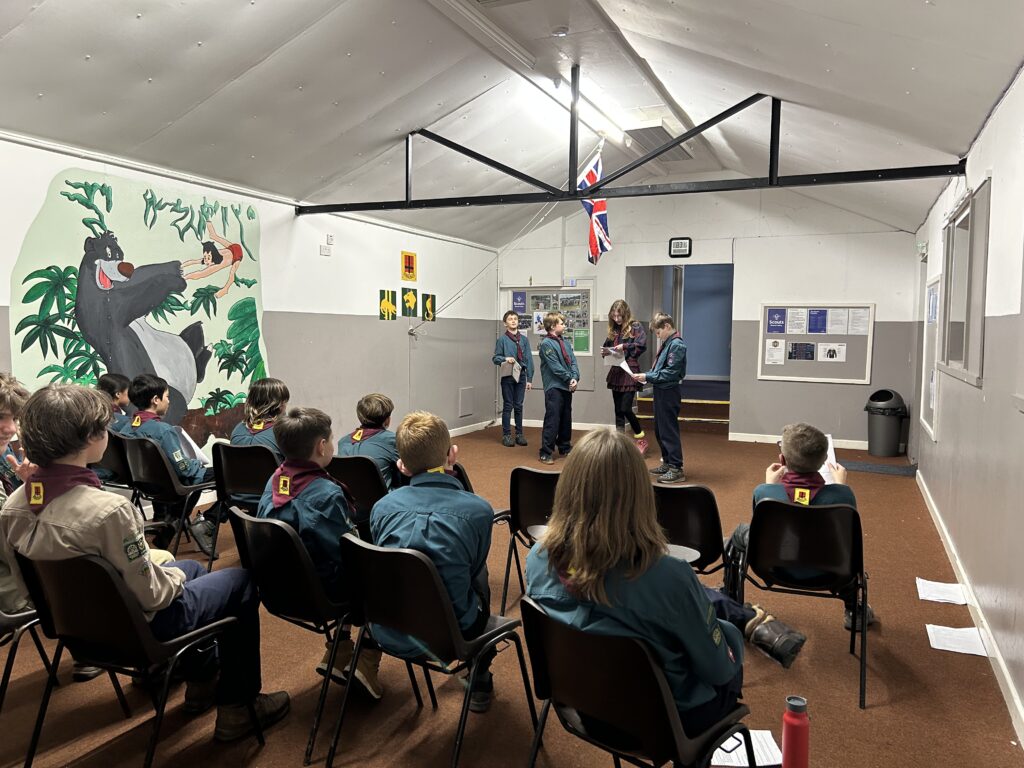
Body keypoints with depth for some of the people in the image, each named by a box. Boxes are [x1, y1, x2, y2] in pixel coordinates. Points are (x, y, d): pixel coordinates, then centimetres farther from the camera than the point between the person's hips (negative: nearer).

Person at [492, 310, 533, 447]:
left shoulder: (524, 339, 5)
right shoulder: (502, 339, -2)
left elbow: (529, 359, 6)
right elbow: (495, 358, 1)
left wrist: (530, 379, 2)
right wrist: (505, 359, -20)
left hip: (521, 375, 2)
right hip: (508, 376, -2)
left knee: (519, 406, 9)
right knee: (508, 406, 4)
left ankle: (519, 434, 19)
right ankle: (506, 435, 11)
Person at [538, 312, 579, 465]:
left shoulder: (565, 343, 12)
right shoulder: (546, 344, -10)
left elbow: (573, 361, 7)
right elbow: (555, 366, -16)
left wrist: (575, 378, -9)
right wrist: (569, 379, -13)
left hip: (567, 387, 7)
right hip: (554, 387, -7)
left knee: (566, 419, 15)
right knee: (552, 420, -8)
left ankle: (565, 447, 28)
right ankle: (546, 453, -4)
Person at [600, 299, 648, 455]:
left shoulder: (635, 327, -5)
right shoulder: (613, 330, 12)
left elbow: (642, 346, -18)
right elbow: (607, 346, 19)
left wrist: (625, 346, -19)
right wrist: (605, 352, -2)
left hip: (629, 372, -6)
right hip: (616, 372, 6)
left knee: (626, 409, -10)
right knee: (618, 410, 8)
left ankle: (641, 439, 9)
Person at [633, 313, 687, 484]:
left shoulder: (677, 345, -15)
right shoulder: (667, 343, 14)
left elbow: (670, 373, -21)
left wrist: (647, 377, -18)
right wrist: (646, 376, 2)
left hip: (668, 393, -10)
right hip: (661, 392, 10)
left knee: (669, 431, -6)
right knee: (659, 430, 16)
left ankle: (677, 469, -1)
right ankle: (667, 463, 27)